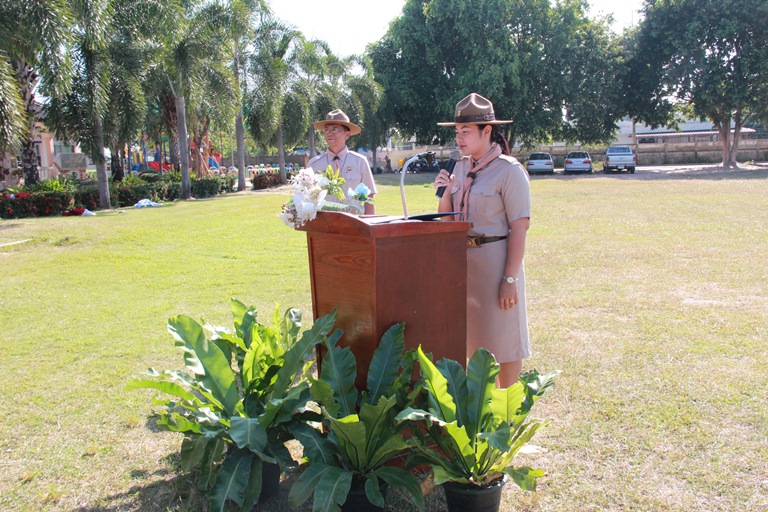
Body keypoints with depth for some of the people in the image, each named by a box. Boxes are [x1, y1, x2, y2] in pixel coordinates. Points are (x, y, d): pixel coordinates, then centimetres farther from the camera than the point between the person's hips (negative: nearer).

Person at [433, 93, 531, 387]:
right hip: (462, 259, 7)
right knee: (475, 339, 16)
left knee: (503, 340, 4)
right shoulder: (461, 167, 9)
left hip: (495, 260, -7)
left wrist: (510, 279, -19)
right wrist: (445, 192, -7)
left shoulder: (509, 170, -12)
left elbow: (519, 228, -15)